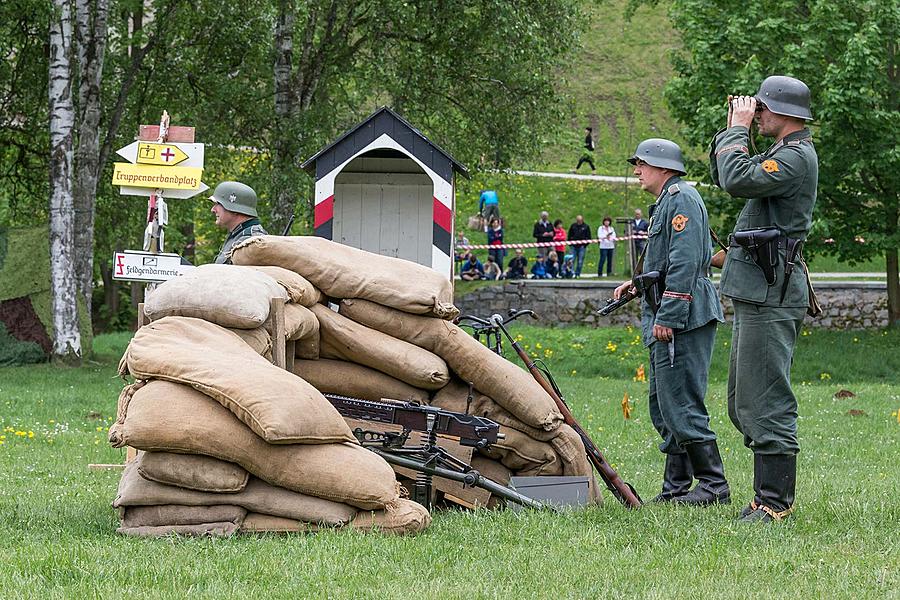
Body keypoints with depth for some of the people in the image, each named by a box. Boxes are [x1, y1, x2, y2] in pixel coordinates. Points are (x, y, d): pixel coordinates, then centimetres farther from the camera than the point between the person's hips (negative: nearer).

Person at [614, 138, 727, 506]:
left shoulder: (682, 199, -12)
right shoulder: (666, 202, 21)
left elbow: (685, 263, -21)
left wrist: (667, 317, -23)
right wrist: (638, 283, 16)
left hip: (682, 321, -11)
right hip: (667, 322, 11)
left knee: (680, 405, -11)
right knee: (663, 406, 13)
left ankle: (714, 486, -9)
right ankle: (676, 487, 17)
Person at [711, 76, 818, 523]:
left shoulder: (797, 157, -13)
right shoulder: (783, 154, 19)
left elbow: (737, 179, -25)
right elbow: (724, 177, 27)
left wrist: (739, 129, -12)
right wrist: (733, 130, 15)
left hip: (771, 298, -11)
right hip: (754, 295, 11)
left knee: (765, 402, -10)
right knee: (743, 404, 14)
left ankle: (776, 501, -8)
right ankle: (769, 493, 18)